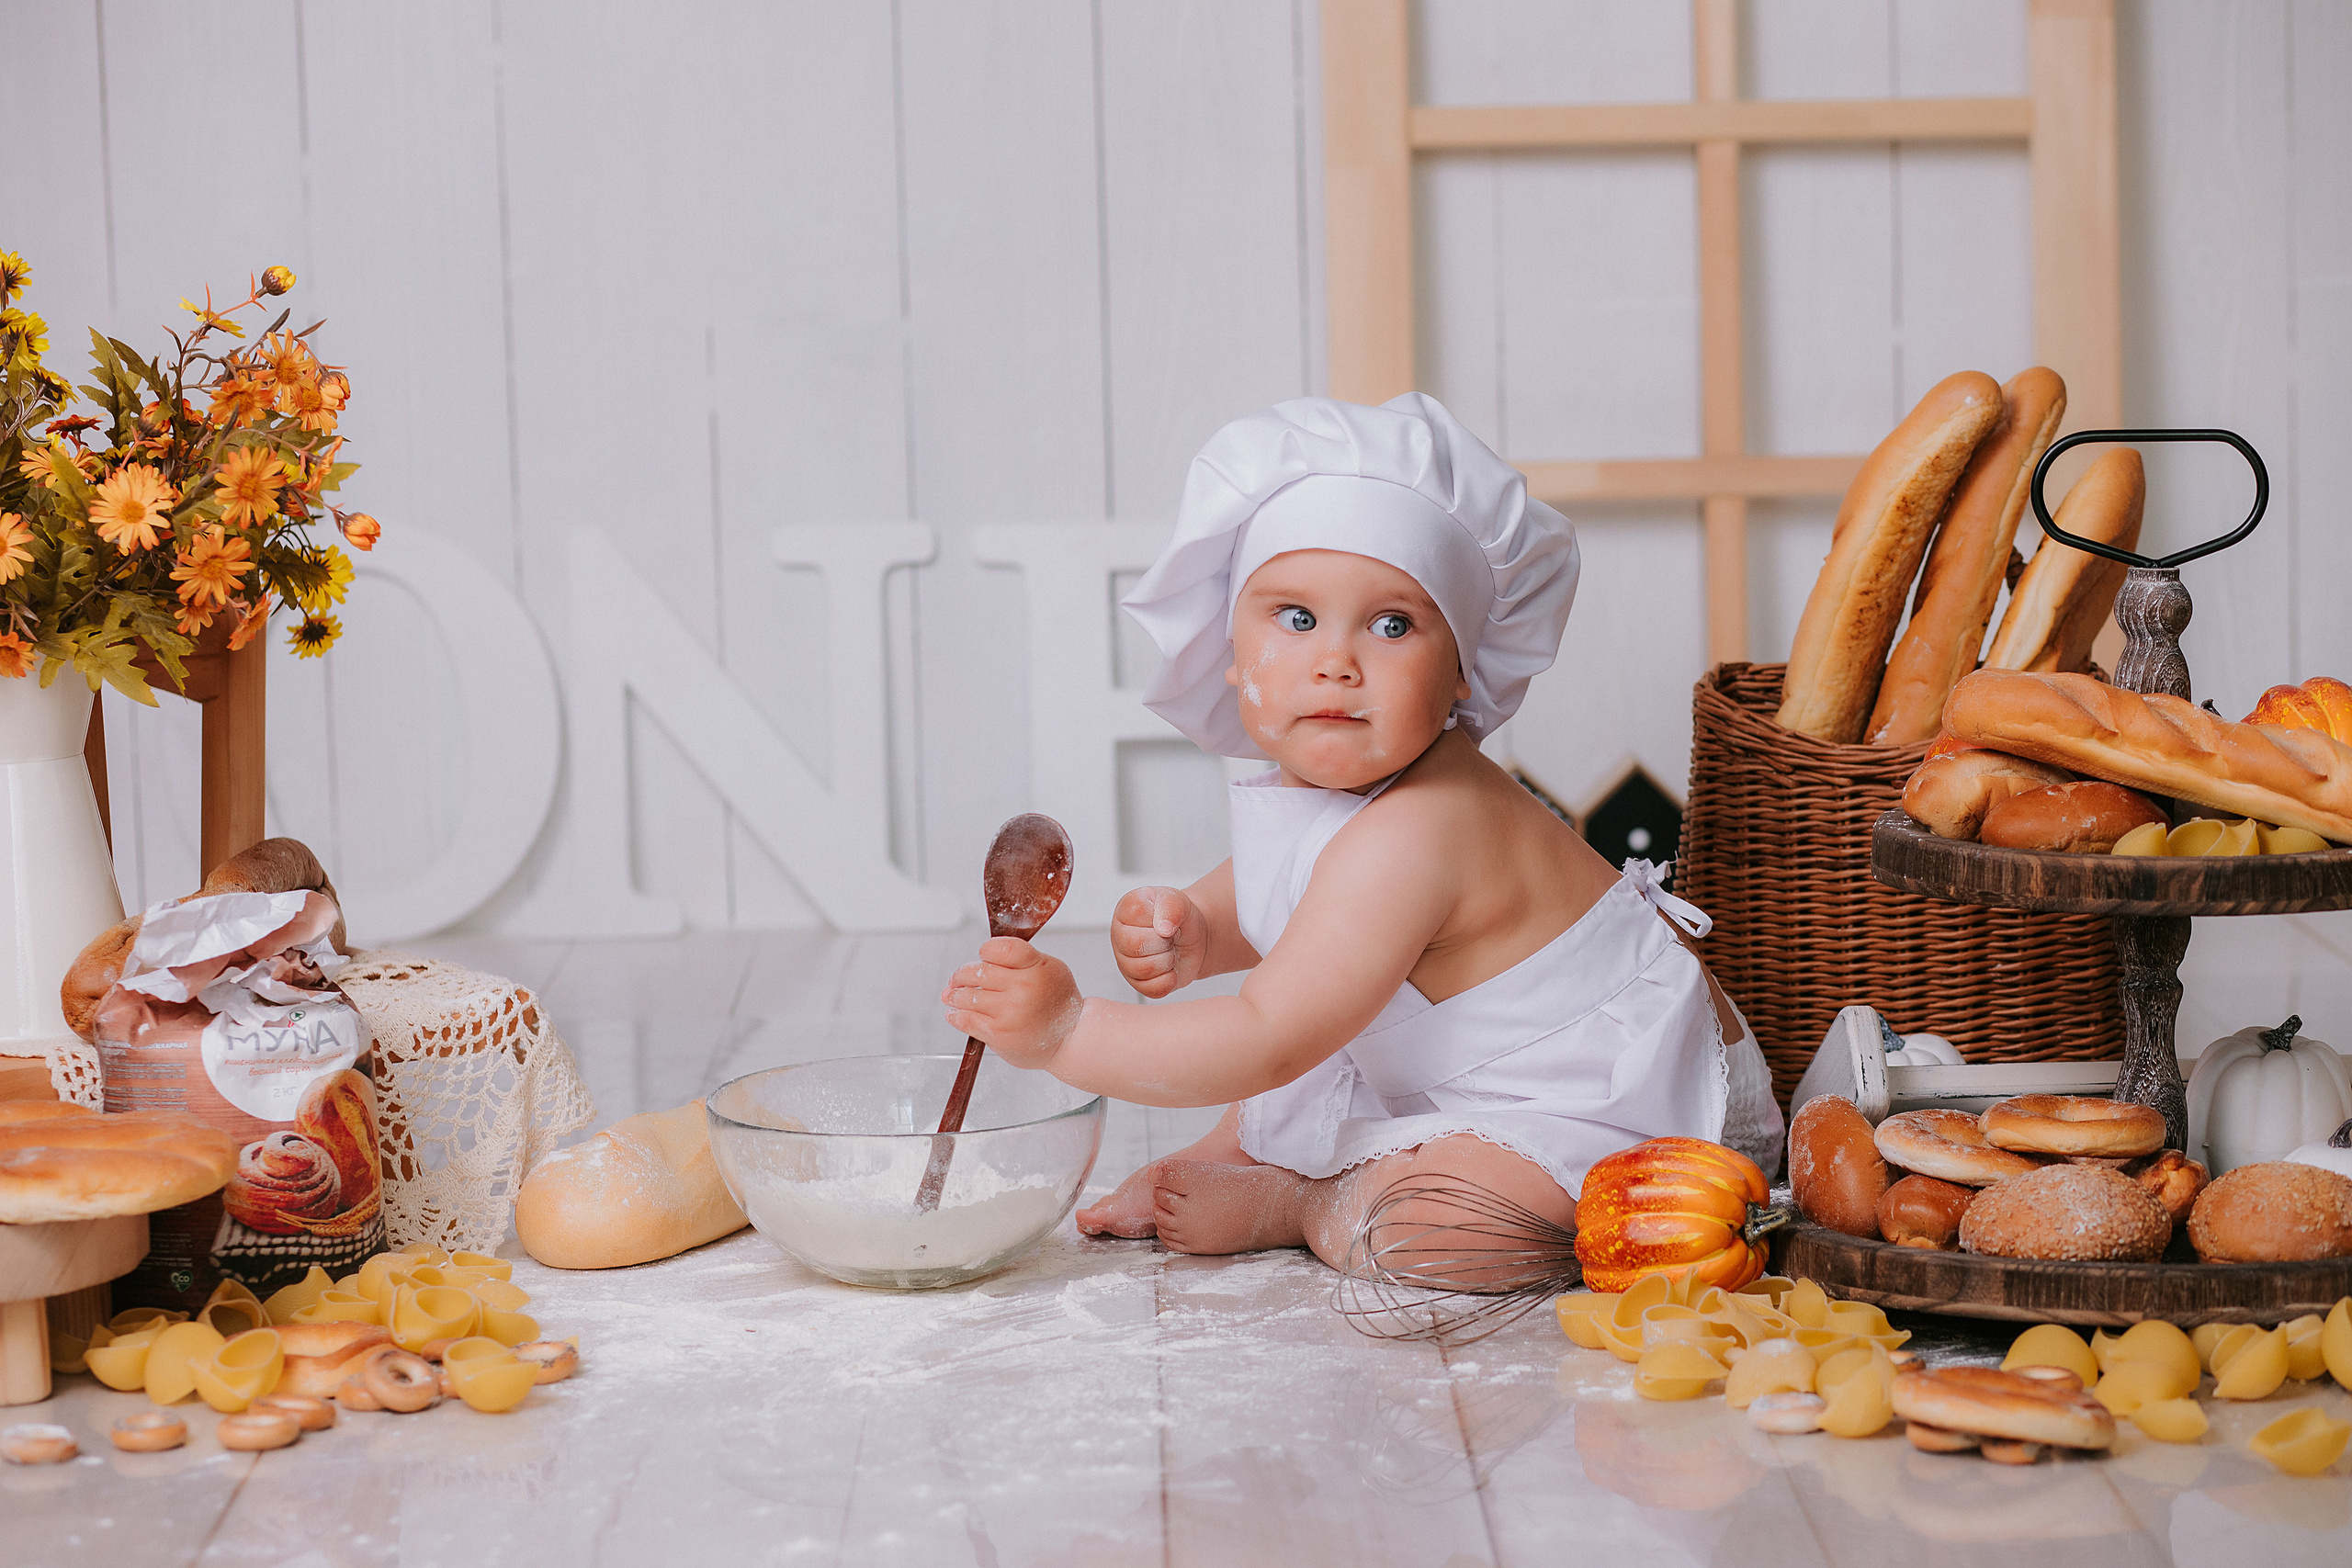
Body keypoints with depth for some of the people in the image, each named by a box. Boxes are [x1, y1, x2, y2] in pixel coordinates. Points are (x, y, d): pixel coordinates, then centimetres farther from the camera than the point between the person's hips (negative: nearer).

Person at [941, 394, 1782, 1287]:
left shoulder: (1405, 838, -35)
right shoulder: (1315, 783, -5)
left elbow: (1265, 1043, -35)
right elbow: (1258, 905, 16)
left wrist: (1067, 1031, -38)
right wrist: (1190, 932, -8)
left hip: (1620, 1103, -10)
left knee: (1421, 1226, -32)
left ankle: (1297, 1205, -6)